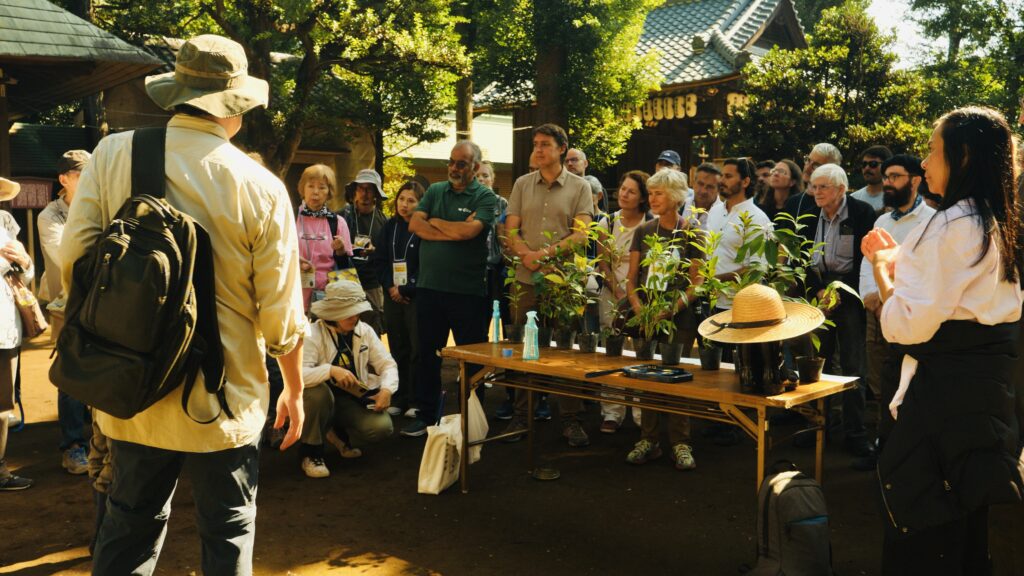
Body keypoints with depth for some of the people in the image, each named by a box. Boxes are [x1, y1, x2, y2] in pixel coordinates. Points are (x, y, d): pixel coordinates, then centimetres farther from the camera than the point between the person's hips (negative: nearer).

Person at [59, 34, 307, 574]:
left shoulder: (112, 154, -6)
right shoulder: (262, 188, -11)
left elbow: (74, 262, -6)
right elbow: (281, 312, -8)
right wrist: (295, 390, 8)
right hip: (225, 401, -2)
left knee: (128, 529, 20)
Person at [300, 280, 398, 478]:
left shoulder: (365, 331, -1)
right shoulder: (313, 335, -18)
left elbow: (387, 364, 2)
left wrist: (387, 389, -18)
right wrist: (331, 370, -43)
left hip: (353, 398, 4)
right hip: (321, 399, -4)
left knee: (382, 427, -21)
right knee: (318, 392, -38)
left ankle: (339, 434, 14)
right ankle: (310, 453, -13)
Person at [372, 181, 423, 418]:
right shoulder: (390, 226, 11)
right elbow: (380, 260, 11)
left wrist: (407, 289, -11)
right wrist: (390, 287, -3)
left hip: (416, 297, -5)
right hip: (392, 296, 5)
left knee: (417, 349, -3)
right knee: (397, 348, 8)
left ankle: (416, 401, 4)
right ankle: (398, 399, 16)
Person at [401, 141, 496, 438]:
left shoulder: (486, 197, -3)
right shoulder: (435, 191, 11)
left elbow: (468, 231, -18)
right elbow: (415, 225, -1)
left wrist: (435, 221, -3)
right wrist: (454, 231, -11)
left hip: (468, 291, -4)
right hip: (430, 287, 4)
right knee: (428, 354, 11)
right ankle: (426, 415, 22)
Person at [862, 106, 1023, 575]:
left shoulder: (952, 224, -20)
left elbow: (908, 326, -23)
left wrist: (881, 267, -8)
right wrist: (899, 261, 13)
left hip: (947, 386, -10)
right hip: (986, 379, 10)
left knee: (919, 524, 1)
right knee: (963, 518, 22)